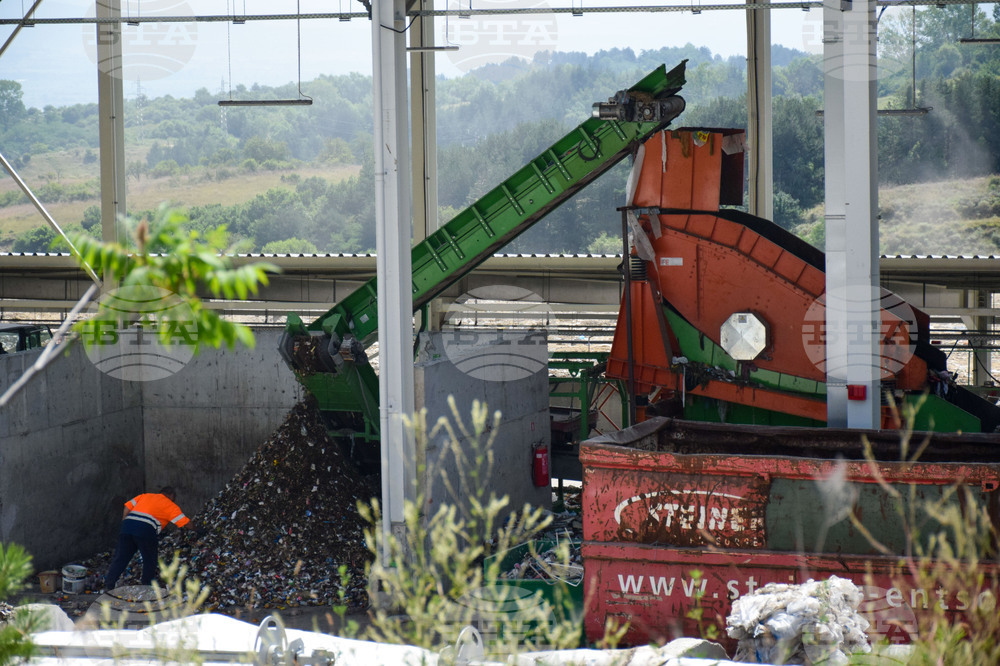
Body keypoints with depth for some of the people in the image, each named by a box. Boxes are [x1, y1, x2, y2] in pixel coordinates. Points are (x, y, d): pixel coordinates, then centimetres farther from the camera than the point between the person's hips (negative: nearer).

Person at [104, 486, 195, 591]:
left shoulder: (145, 495, 29)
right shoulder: (170, 505, 18)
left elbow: (127, 508, 18)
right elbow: (188, 524, 15)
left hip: (128, 523, 4)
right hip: (146, 529, -4)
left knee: (120, 558, 8)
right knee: (150, 562, 12)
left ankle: (108, 585, 0)